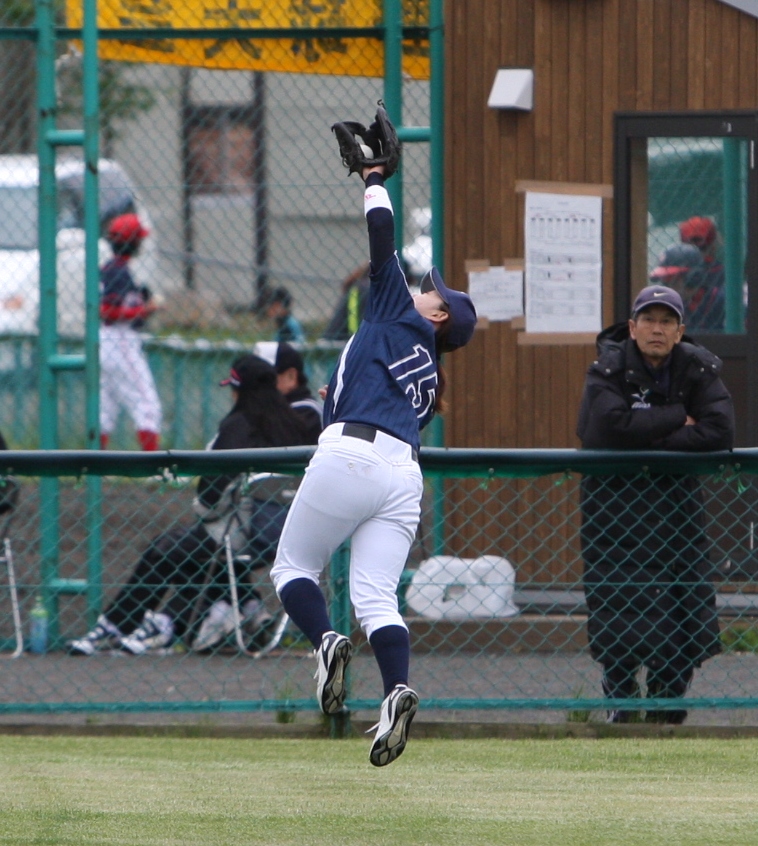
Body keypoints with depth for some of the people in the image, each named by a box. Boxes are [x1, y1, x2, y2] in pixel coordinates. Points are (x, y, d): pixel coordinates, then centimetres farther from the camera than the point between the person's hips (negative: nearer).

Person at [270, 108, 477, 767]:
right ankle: (398, 690, -25)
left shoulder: (399, 317, 10)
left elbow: (382, 237, 7)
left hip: (352, 454, -6)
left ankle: (326, 640, -18)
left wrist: (374, 179, 19)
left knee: (294, 565, 9)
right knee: (377, 595, -2)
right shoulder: (432, 378, 27)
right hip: (406, 473, 6)